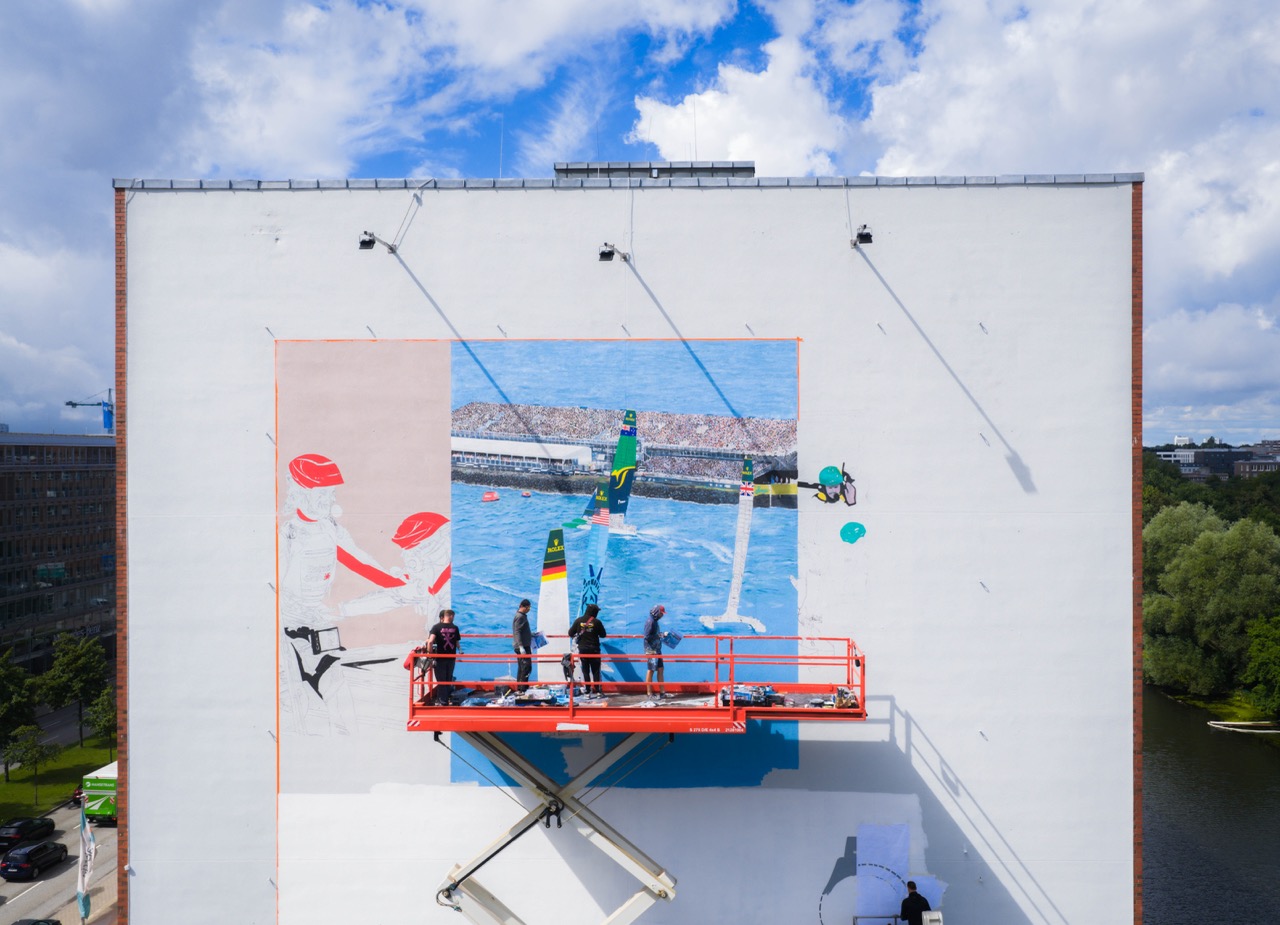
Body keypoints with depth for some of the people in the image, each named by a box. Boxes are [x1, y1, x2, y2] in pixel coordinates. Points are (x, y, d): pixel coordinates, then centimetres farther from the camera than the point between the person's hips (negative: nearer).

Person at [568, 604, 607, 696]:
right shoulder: (597, 622, -9)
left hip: (582, 649, 1)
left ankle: (588, 692, 6)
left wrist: (575, 636, 20)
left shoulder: (578, 620, -5)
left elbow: (570, 633, -2)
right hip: (594, 649, -1)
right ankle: (598, 691, 6)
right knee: (596, 671, 8)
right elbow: (603, 635, 0)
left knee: (585, 671, 7)